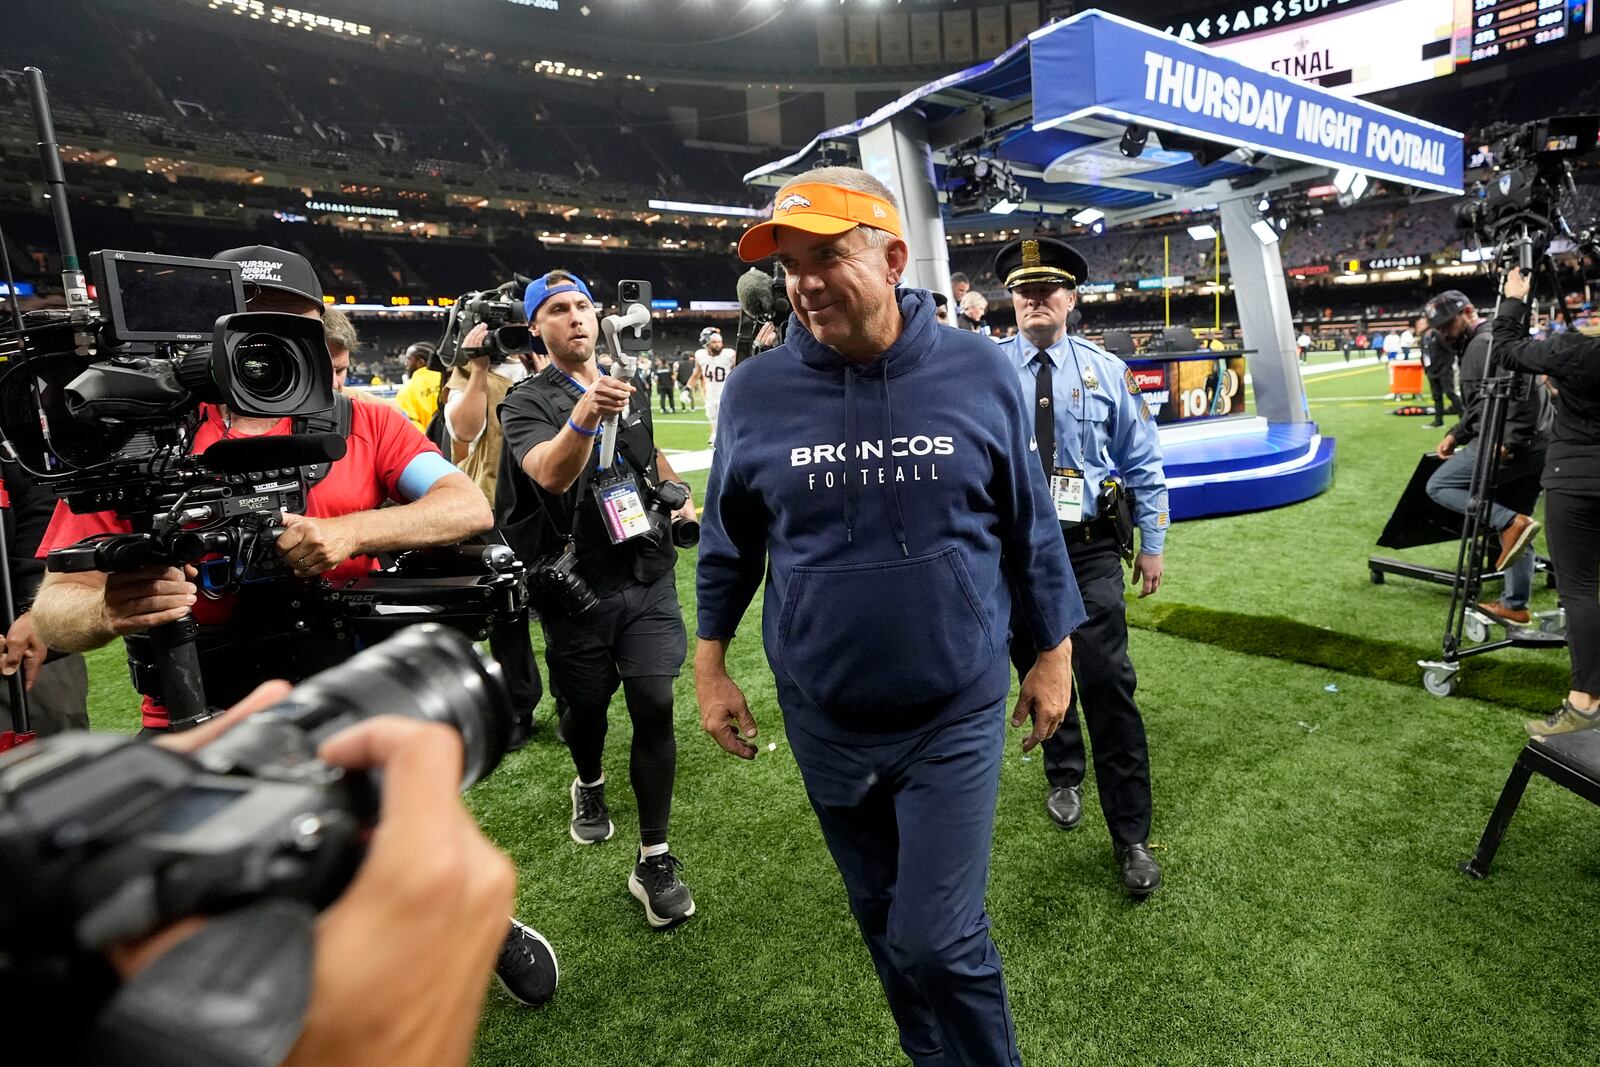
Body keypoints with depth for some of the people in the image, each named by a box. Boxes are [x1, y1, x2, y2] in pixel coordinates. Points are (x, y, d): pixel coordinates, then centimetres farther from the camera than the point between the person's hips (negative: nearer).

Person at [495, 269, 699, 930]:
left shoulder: (629, 389, 10)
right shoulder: (527, 403, -6)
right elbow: (550, 474, -29)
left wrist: (678, 490, 14)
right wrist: (583, 417, -47)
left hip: (647, 574, 3)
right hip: (577, 586, -2)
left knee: (654, 706, -5)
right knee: (586, 706, 13)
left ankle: (653, 861, 6)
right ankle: (589, 785, 48)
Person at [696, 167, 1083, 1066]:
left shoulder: (978, 371, -10)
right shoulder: (756, 392, -8)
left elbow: (1029, 523, 0)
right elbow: (729, 544, 3)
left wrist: (1055, 653, 5)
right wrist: (711, 667, 6)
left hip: (957, 713, -2)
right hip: (826, 721, 2)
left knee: (939, 941, 2)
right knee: (884, 919, 21)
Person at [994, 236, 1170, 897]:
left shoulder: (1106, 370, 3)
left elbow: (1143, 463, 7)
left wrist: (1152, 544, 6)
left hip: (1090, 551, -1)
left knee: (1108, 687, -4)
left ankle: (1132, 837, 11)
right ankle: (1063, 777, 43)